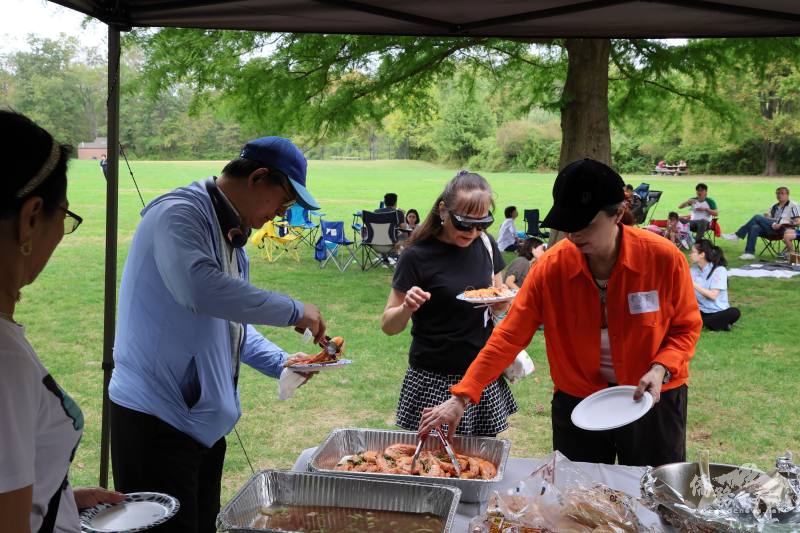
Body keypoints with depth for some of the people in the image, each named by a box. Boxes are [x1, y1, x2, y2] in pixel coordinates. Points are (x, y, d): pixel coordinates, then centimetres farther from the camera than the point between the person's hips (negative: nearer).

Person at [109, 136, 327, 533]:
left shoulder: (231, 233, 14)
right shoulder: (179, 213, -17)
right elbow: (199, 289, -37)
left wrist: (280, 363, 9)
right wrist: (293, 311, -27)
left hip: (204, 419, 10)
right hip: (156, 420, -10)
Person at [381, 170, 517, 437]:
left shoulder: (485, 244, 3)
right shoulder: (418, 256, -12)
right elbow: (388, 325, -8)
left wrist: (502, 299, -7)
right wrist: (406, 308, -29)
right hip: (434, 380, -4)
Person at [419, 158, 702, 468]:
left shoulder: (663, 258, -18)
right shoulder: (552, 266, -16)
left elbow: (686, 327, -3)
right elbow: (509, 337, -16)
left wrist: (661, 369, -22)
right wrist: (461, 398, -22)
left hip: (652, 399, -1)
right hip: (577, 401, 1)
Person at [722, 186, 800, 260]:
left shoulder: (793, 206, 7)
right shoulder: (774, 206, 27)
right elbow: (769, 218, 26)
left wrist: (781, 225, -17)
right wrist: (767, 217, 0)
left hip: (781, 230, -6)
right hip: (771, 229, 6)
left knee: (757, 217, -22)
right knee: (754, 228, -28)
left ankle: (737, 235, -20)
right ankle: (749, 253, -35)